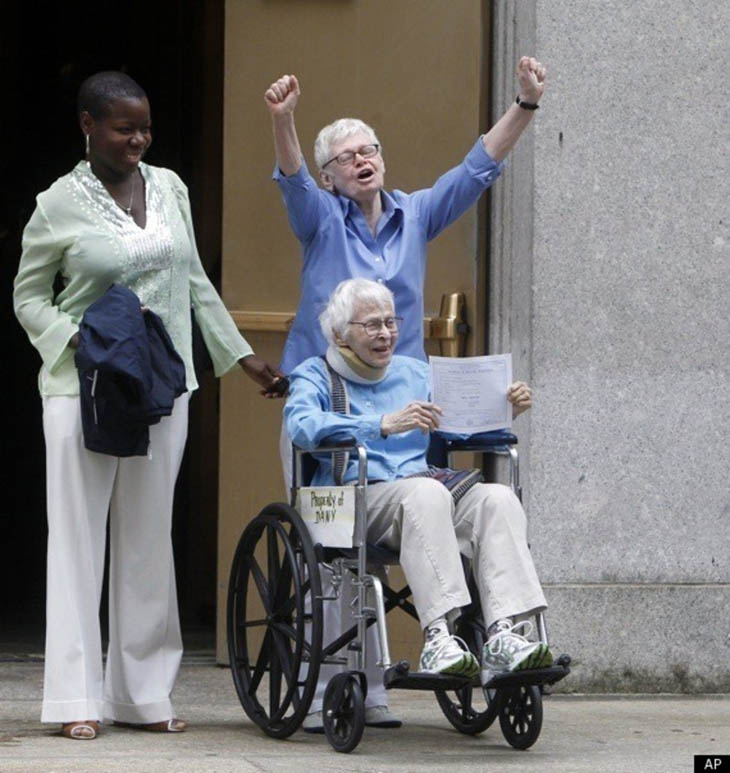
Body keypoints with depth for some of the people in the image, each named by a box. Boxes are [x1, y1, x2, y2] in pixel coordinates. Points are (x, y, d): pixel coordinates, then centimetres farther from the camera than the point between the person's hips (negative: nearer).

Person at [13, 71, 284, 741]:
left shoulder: (169, 188, 9)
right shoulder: (60, 205, -5)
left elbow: (196, 283, 17)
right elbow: (29, 296, 1)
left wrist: (243, 356, 16)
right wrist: (77, 340, -16)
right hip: (83, 386, -5)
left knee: (148, 537, 7)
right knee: (78, 536, -5)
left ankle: (141, 692, 12)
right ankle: (76, 697, -5)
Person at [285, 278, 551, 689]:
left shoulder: (415, 373, 27)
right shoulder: (315, 375, 10)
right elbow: (302, 425, -12)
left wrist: (505, 409, -3)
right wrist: (385, 425, -23)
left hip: (426, 495, 5)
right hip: (356, 498, -5)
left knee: (497, 497, -25)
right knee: (427, 492, -37)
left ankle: (505, 636, -42)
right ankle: (438, 638, -48)